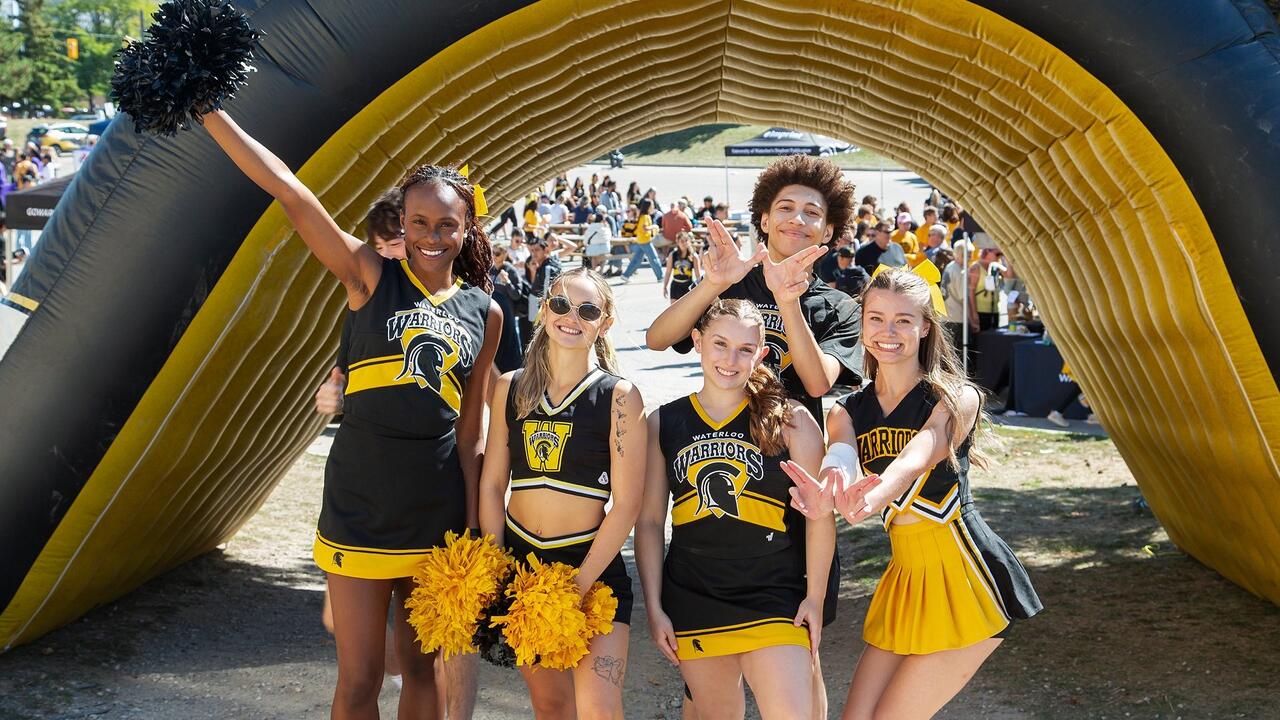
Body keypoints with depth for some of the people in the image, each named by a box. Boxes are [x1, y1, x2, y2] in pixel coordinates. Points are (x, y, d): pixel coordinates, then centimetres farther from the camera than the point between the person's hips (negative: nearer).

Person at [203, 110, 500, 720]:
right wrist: (209, 110, -18)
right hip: (360, 507, -2)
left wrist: (472, 526, 4)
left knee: (423, 667, 16)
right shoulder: (370, 276, -3)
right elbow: (289, 193, -12)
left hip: (438, 514, 3)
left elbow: (470, 425, 7)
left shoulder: (485, 313, 4)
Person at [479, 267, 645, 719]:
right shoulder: (510, 389, 4)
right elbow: (492, 485, 7)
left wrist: (578, 586, -13)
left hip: (593, 565, -3)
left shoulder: (619, 397, -7)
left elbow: (625, 504, -9)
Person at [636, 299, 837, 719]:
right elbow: (650, 521, 5)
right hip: (692, 601, 3)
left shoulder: (790, 421, -2)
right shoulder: (664, 424, 4)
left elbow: (819, 513, -2)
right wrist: (654, 607, 2)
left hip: (774, 599, -2)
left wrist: (815, 597, -6)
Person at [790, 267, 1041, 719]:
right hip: (904, 575, 6)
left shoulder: (957, 398, -9)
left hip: (964, 578, -6)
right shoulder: (848, 412, 5)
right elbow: (839, 458, -19)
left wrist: (876, 495, -53)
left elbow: (917, 457, -30)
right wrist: (828, 490, -45)